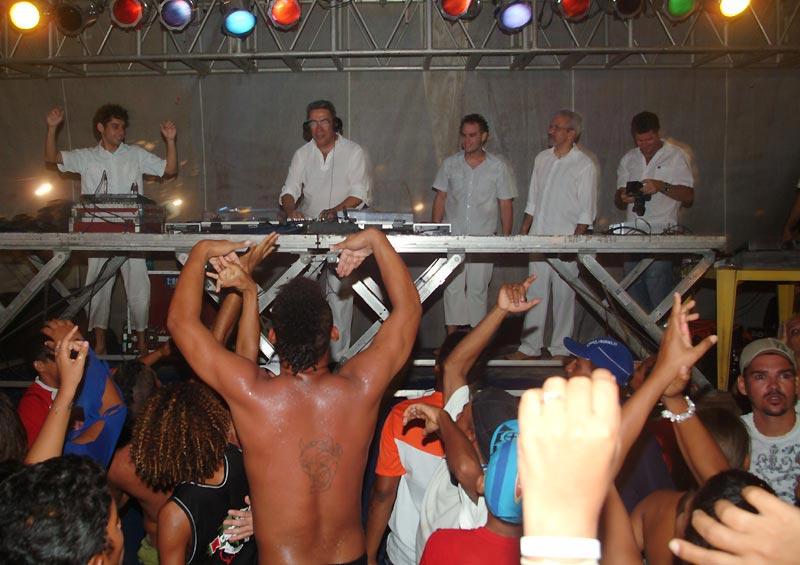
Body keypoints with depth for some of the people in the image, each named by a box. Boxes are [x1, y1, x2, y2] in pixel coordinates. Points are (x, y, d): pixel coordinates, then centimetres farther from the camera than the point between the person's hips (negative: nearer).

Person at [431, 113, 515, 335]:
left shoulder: (498, 167, 1)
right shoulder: (450, 164, 5)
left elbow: (506, 204, 4)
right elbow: (440, 198, 9)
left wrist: (506, 238, 1)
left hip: (483, 239, -1)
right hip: (452, 236, 1)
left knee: (478, 288, 5)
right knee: (452, 287, 1)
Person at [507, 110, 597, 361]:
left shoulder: (584, 165, -5)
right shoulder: (542, 158, 11)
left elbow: (586, 212, -7)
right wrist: (523, 231, 11)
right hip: (538, 237, 5)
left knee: (564, 295, 4)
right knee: (535, 293, 6)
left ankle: (560, 349, 14)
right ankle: (530, 347, 13)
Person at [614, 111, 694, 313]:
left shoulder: (676, 155, 5)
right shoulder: (628, 159, 17)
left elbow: (688, 197, 1)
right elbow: (618, 200, 17)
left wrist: (662, 186, -15)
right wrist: (623, 198, -7)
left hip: (662, 235, -4)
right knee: (634, 292, 3)